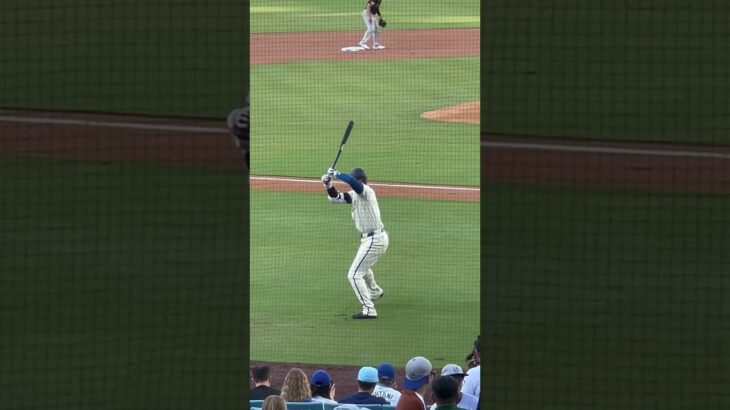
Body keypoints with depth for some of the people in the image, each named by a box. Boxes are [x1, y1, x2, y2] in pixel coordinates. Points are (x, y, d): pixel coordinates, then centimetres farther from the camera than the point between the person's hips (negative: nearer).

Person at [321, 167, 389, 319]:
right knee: (362, 266, 36)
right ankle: (374, 292, 61)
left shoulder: (366, 191, -18)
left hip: (374, 240, -10)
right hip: (376, 238, 10)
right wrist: (328, 186, -6)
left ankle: (369, 310, -12)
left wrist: (336, 173, -24)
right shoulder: (355, 194, 9)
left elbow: (352, 181, -38)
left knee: (354, 274, -11)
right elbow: (335, 198, 12)